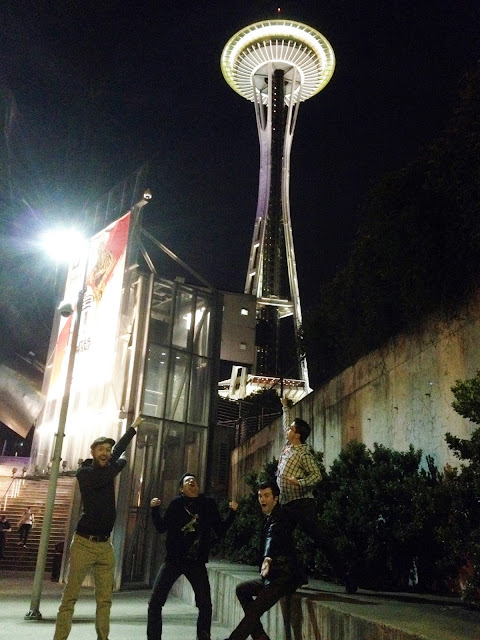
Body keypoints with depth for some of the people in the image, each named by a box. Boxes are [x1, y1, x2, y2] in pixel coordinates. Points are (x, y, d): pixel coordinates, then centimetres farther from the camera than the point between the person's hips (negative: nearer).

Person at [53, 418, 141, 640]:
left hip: (105, 544, 6)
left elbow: (119, 450, 26)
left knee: (105, 599, 3)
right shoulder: (84, 472, -5)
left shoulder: (107, 468, 12)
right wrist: (122, 461, -1)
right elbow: (105, 477, -19)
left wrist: (134, 427, 30)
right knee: (70, 597, -7)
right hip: (84, 542, -6)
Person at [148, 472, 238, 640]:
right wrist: (154, 509, -13)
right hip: (173, 560, -1)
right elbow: (161, 528, 1)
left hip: (196, 562, 1)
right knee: (155, 603, -4)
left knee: (205, 605, 1)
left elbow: (220, 530, 6)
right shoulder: (177, 503, 0)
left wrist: (232, 512, -5)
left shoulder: (208, 504, 3)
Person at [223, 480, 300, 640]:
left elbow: (272, 536, -37)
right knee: (242, 590, 12)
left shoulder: (279, 517, -17)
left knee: (253, 612, -14)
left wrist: (267, 558, -53)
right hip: (274, 576, 10)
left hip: (284, 576, -10)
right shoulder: (270, 518, 15)